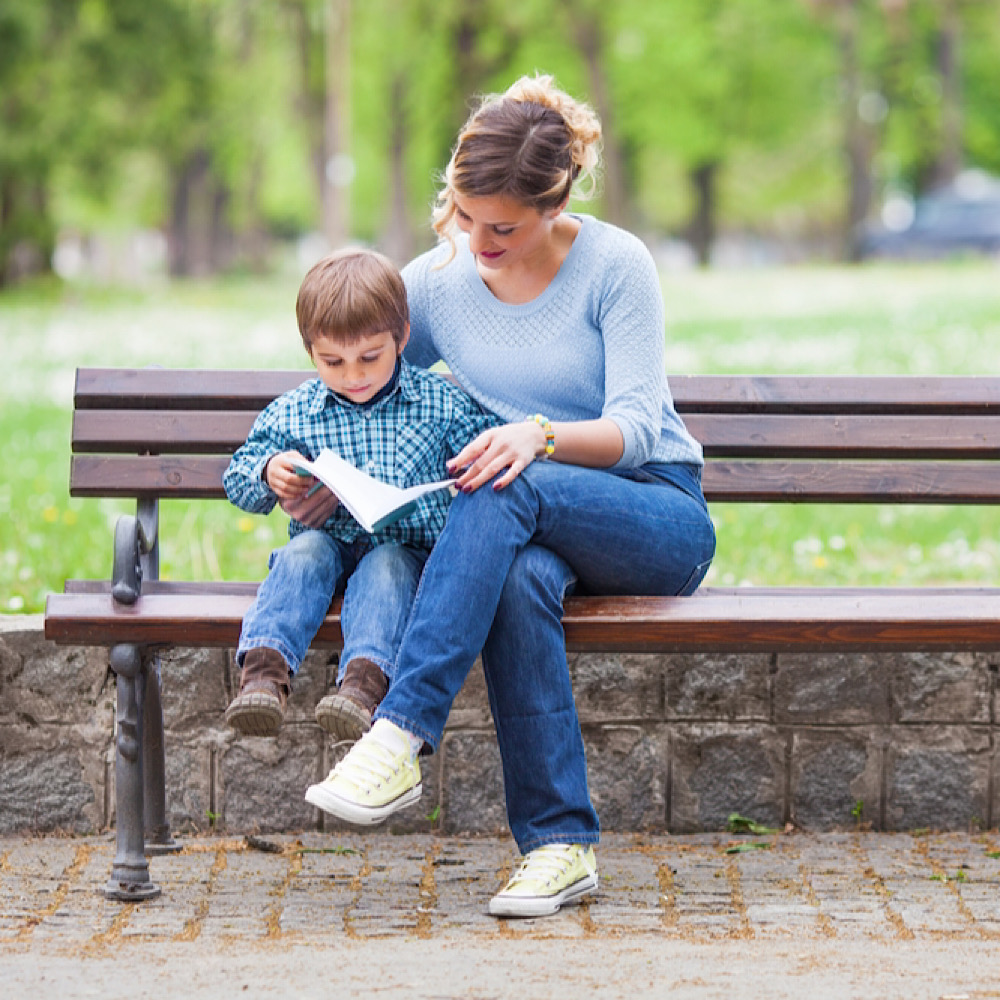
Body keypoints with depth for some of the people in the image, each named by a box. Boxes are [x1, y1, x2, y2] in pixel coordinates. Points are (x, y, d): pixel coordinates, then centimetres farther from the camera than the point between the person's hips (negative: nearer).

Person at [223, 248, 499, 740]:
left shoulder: (441, 403, 1)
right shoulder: (290, 414, 5)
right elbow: (237, 478, 11)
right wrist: (269, 473, -13)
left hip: (406, 547, -2)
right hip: (327, 540, 2)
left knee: (386, 566, -34)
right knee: (304, 551, -31)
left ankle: (364, 678, -57)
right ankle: (265, 668, -49)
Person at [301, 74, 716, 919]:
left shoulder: (616, 265, -9)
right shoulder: (435, 280, 3)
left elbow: (638, 426, -16)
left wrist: (542, 436, -37)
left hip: (658, 517, -3)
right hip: (527, 529, 3)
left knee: (511, 490, -37)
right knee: (522, 579, -38)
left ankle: (402, 737, -42)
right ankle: (561, 843, -34)